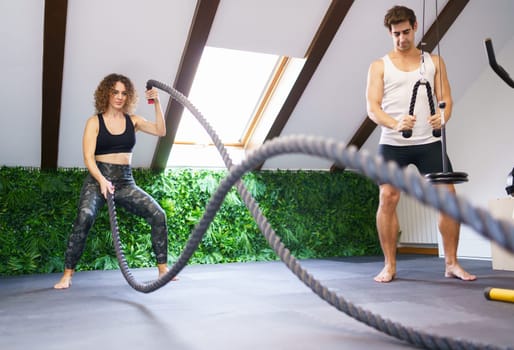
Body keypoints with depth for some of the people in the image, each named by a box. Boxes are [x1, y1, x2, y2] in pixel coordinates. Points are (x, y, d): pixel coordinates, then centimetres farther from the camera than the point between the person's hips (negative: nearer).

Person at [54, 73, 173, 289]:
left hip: (126, 182, 3)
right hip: (98, 179, -3)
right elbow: (88, 157, -8)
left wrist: (156, 103, -9)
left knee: (158, 214, -13)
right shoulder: (95, 122, 1)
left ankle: (163, 268, -1)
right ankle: (67, 275, -15)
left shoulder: (132, 121, 9)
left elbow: (160, 131, -2)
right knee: (84, 218, -28)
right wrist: (102, 181, -24)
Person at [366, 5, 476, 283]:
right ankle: (389, 266, 4)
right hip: (392, 143, -1)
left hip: (429, 142, 2)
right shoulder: (379, 66, 9)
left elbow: (445, 97, 8)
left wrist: (443, 115, -17)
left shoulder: (434, 61, 15)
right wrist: (395, 124, -23)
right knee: (388, 198, -8)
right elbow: (373, 108, -3)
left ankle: (451, 263, 9)